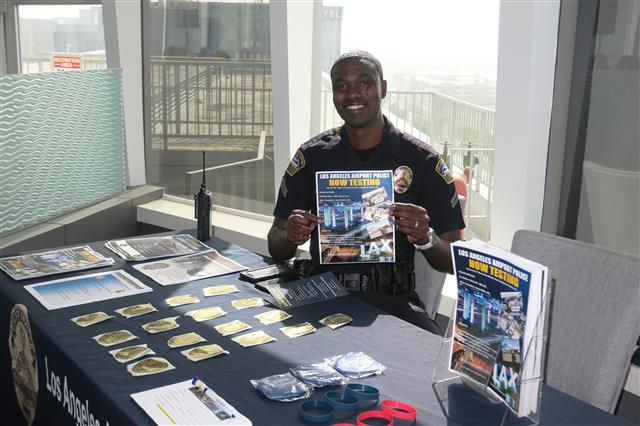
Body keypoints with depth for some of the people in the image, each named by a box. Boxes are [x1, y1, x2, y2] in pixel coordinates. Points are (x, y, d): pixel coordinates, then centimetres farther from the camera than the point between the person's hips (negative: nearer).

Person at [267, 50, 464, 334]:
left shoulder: (423, 160, 2)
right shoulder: (311, 156, 8)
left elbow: (455, 262, 3)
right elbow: (276, 248, 12)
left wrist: (426, 238, -19)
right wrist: (291, 237, -12)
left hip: (392, 298, -1)